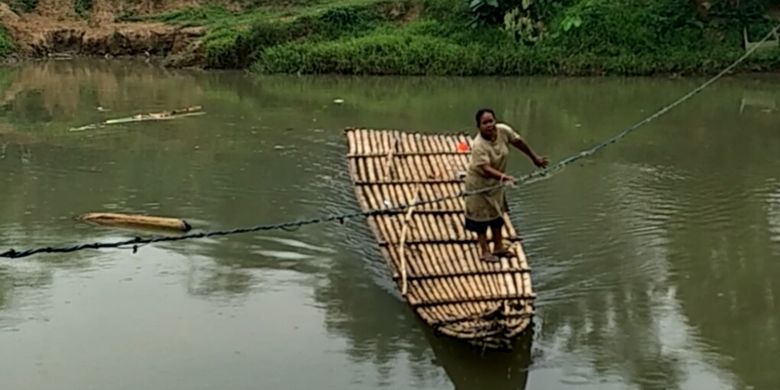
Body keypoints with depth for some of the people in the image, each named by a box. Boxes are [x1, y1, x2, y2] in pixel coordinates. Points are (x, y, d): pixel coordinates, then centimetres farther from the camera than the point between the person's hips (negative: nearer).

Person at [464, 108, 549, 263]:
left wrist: (534, 157, 12)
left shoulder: (503, 130, -18)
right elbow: (485, 169, -40)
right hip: (479, 182, -7)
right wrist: (504, 177, -55)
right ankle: (484, 251, 20)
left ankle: (498, 247, 35)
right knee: (482, 215, 6)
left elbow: (518, 142, -1)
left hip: (496, 181, 7)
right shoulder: (478, 145, -34)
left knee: (497, 213, 19)